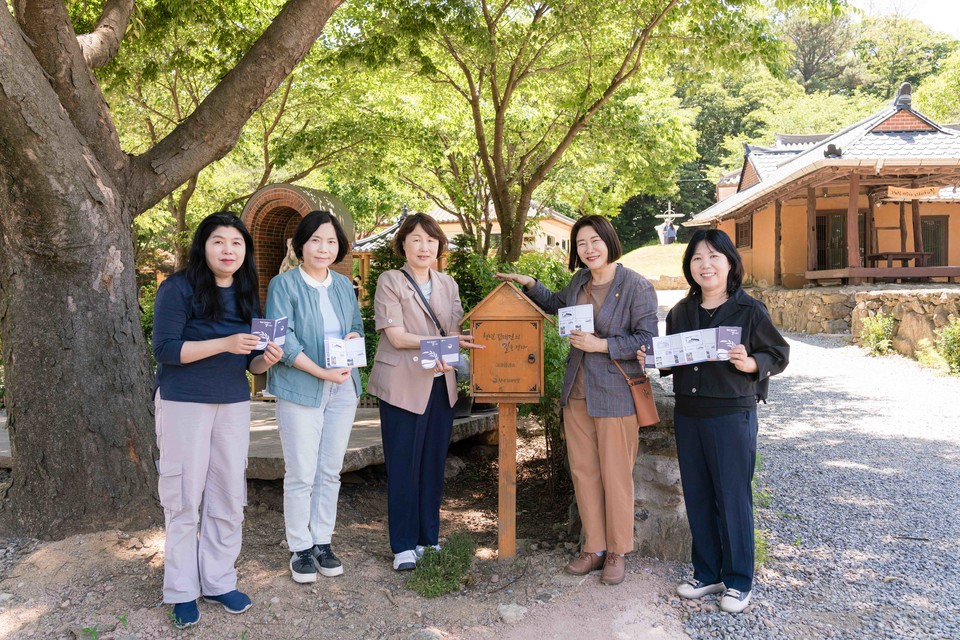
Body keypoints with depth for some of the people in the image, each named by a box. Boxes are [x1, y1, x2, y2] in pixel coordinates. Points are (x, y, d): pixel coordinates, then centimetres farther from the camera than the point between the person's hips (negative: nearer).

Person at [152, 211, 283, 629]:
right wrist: (225, 344, -26)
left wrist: (266, 359, -12)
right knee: (185, 499, 3)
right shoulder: (178, 288, -9)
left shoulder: (247, 295, 7)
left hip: (234, 404, 5)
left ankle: (219, 582, 22)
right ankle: (182, 591, 17)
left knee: (229, 497, 8)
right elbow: (165, 349, -16)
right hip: (184, 404, -5)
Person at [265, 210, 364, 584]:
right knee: (301, 474, 0)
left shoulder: (344, 285, 11)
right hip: (300, 389, -5)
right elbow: (282, 339, -14)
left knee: (330, 471, 12)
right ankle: (300, 549, 15)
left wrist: (355, 337, -5)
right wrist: (321, 372, -21)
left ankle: (323, 542, 25)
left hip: (343, 389, 5)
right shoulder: (284, 284, -7)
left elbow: (357, 325, 20)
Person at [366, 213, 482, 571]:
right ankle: (404, 545, 12)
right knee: (403, 467, 1)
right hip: (403, 387, -5)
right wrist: (443, 341, -21)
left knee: (434, 464, 11)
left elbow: (456, 333, 6)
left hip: (440, 386, 5)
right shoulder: (390, 281, -4)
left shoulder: (448, 284, 11)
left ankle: (428, 537, 24)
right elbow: (396, 337, -13)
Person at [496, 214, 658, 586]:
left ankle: (617, 552, 18)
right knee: (583, 471, 10)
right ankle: (593, 548, 23)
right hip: (577, 393, 7)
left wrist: (601, 344, -19)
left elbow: (647, 339, -12)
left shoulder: (636, 286, -9)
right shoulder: (579, 282, 11)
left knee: (615, 474, 2)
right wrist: (528, 284, 18)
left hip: (615, 394, -6)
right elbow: (556, 305, 32)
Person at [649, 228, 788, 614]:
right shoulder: (680, 312, 9)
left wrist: (751, 364, -21)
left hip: (732, 415, -5)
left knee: (733, 498, 4)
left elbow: (779, 354, -2)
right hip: (687, 415, 5)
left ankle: (738, 581, 20)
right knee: (697, 497, 12)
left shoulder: (749, 310, -6)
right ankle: (707, 574, 28)